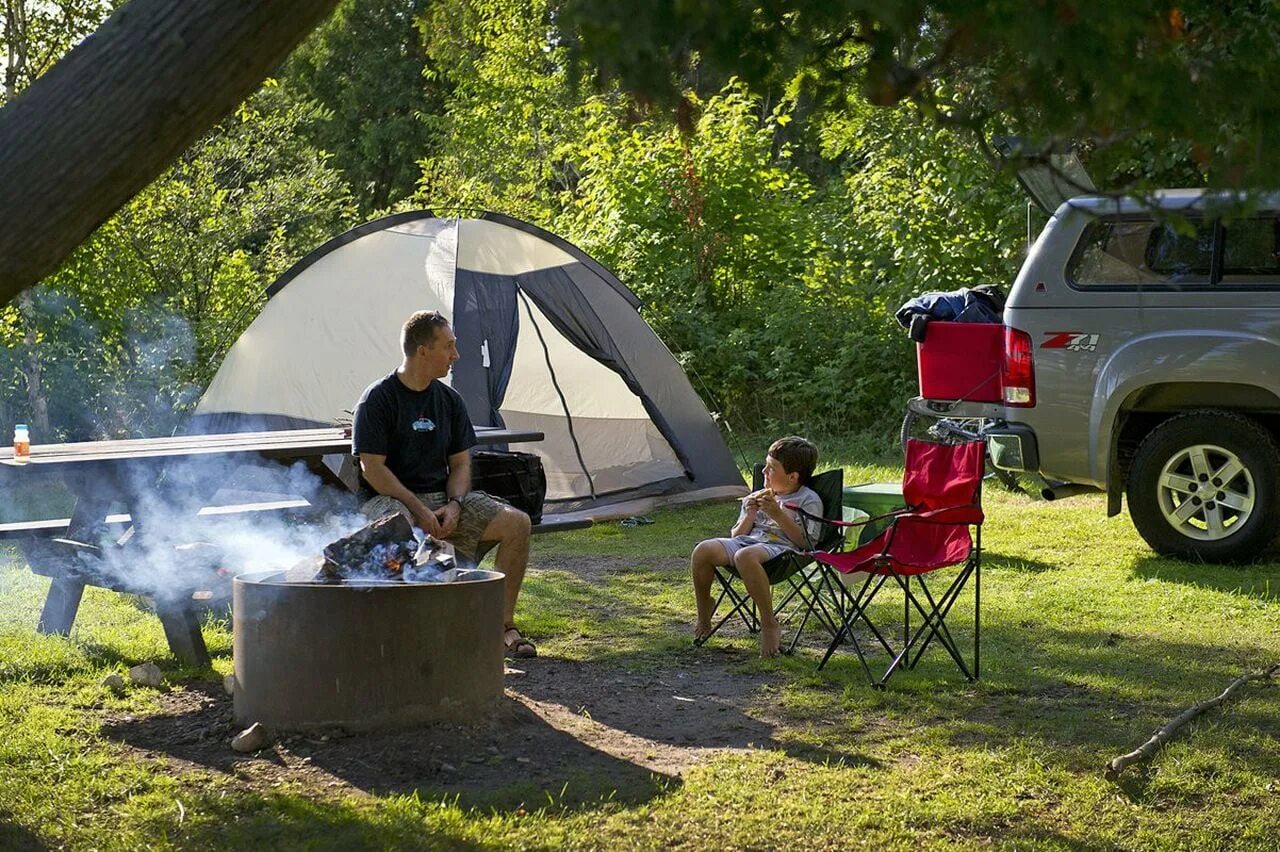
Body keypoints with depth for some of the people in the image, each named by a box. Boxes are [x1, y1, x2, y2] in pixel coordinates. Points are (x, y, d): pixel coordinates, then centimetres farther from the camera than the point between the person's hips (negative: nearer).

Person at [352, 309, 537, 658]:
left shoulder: (449, 399, 10)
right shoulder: (378, 399, -8)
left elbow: (460, 463, 11)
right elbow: (372, 469, -13)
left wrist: (454, 506, -9)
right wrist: (419, 510, -19)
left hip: (443, 498, 6)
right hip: (390, 500, -6)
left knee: (517, 523, -13)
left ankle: (503, 624, -6)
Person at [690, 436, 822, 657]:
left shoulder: (809, 500, 5)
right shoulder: (757, 497, 24)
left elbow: (806, 542, -8)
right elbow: (736, 535, 23)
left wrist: (778, 514, -12)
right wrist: (750, 514, 4)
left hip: (781, 547, -6)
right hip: (748, 541, 6)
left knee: (745, 556, -41)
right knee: (703, 550, -21)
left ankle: (769, 625, -30)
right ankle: (703, 609, 2)